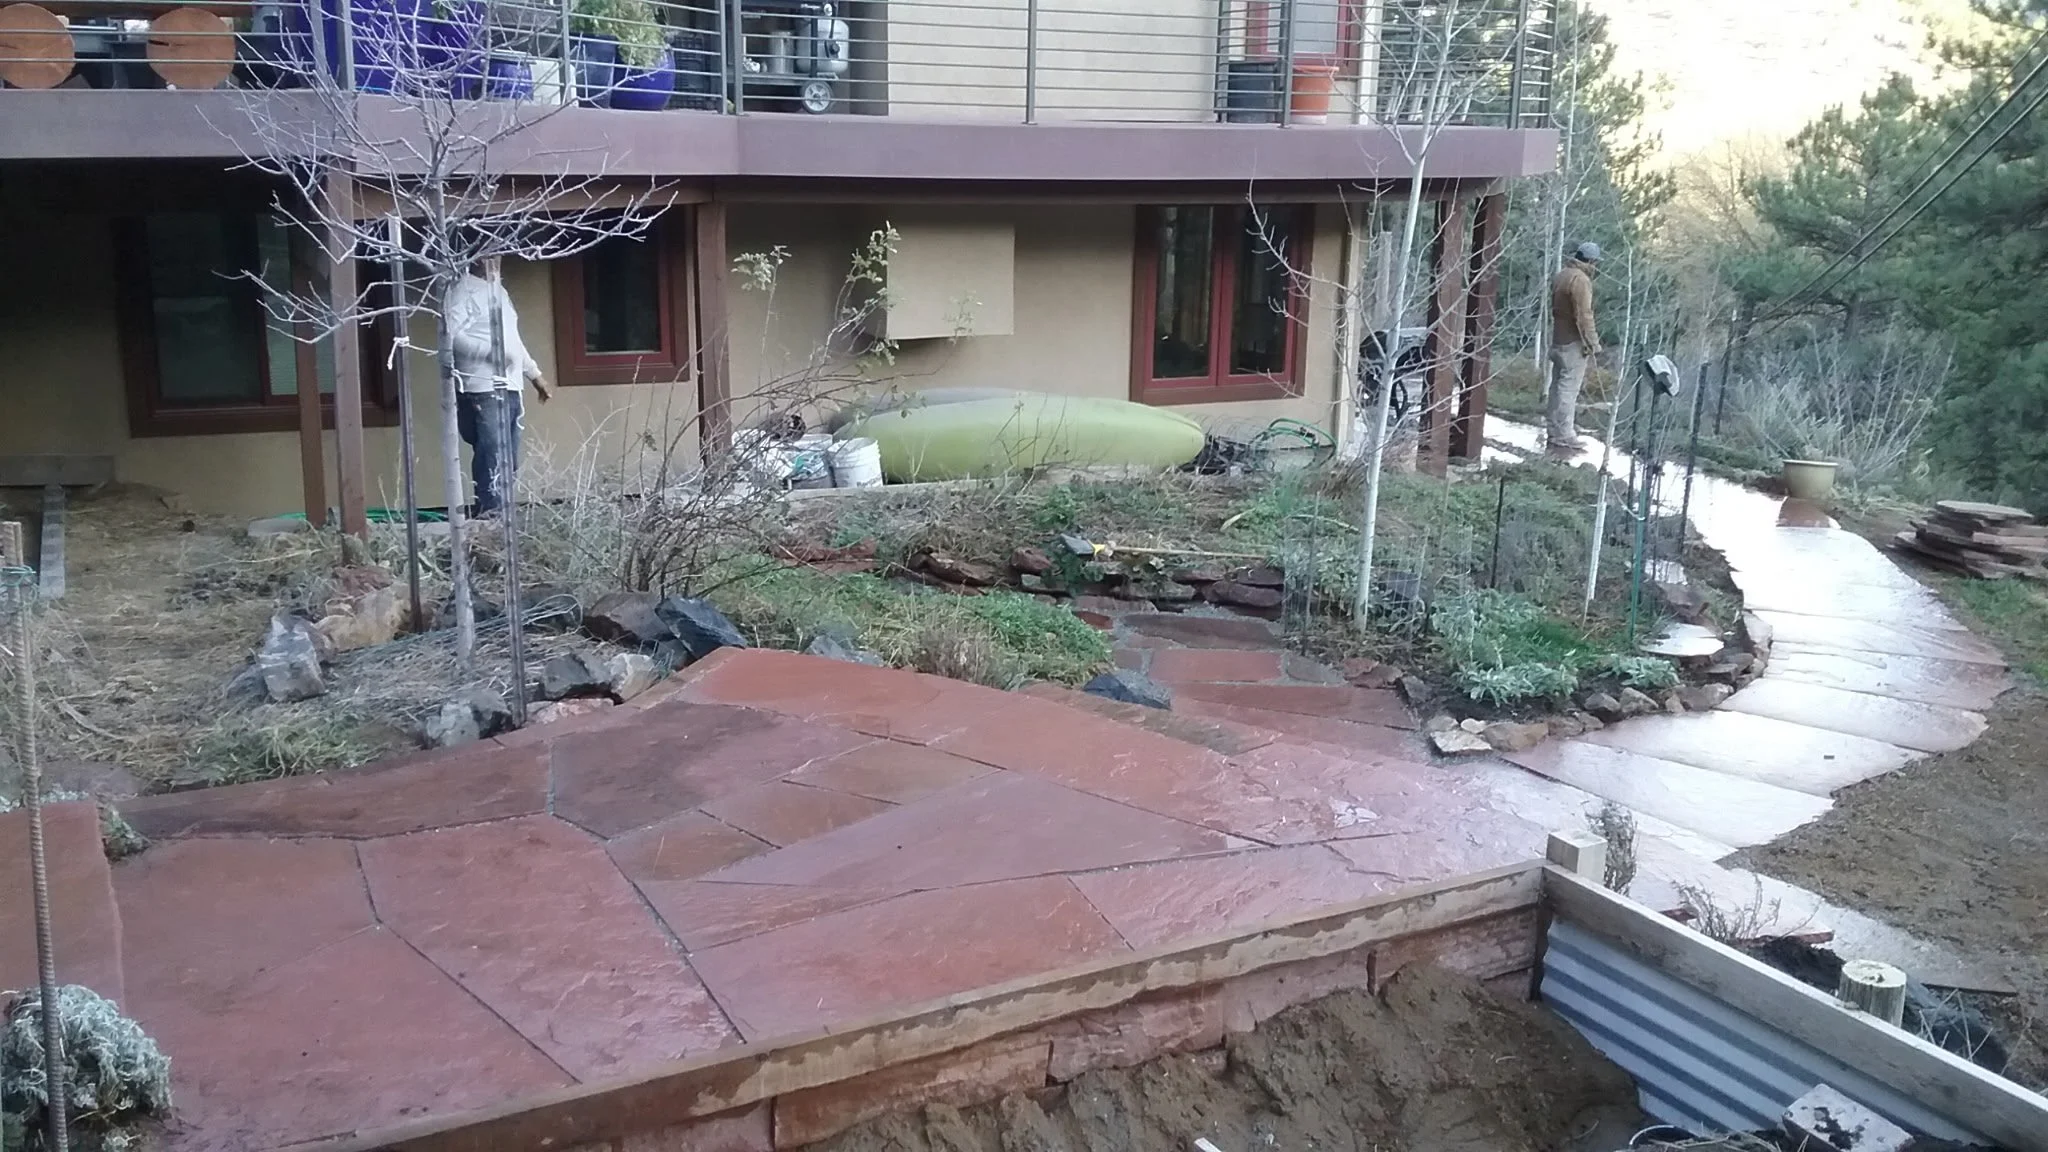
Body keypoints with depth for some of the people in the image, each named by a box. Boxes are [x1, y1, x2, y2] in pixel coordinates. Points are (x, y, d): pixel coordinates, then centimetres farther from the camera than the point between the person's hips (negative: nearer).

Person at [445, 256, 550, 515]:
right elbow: (452, 334, -18)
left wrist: (534, 373, 28)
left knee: (509, 463, 9)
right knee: (493, 462, -16)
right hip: (483, 389, -9)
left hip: (509, 387, 9)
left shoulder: (499, 290, 22)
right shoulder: (462, 290, -6)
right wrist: (492, 351, -24)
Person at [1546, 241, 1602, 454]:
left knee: (1558, 387, 15)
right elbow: (1584, 315, -21)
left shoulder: (1561, 275, 12)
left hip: (1558, 341, 10)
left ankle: (1555, 433, 22)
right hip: (1573, 343, -10)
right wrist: (1593, 343, -15)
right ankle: (1564, 439, -8)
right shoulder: (1581, 280, -17)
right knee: (1568, 389, -8)